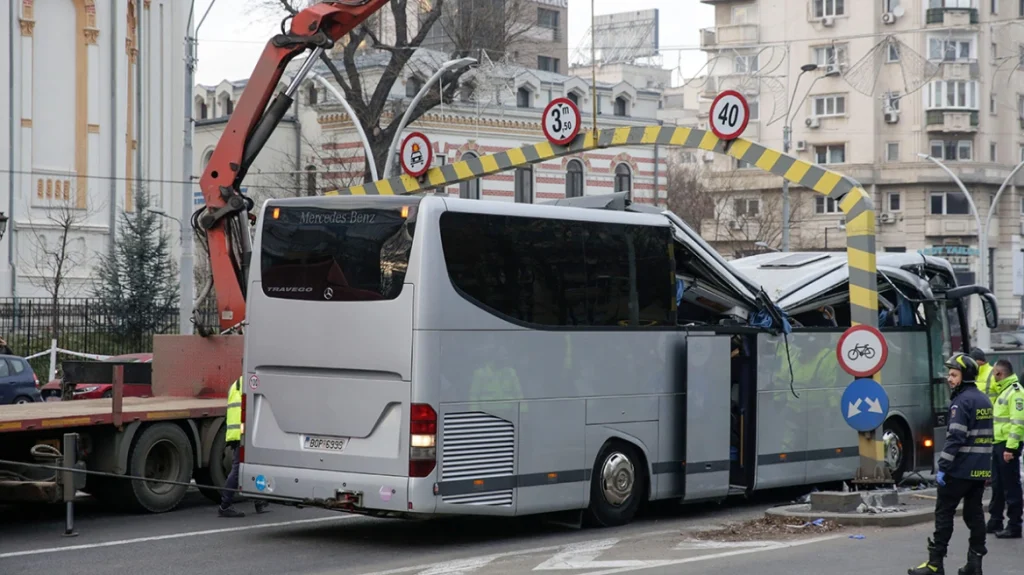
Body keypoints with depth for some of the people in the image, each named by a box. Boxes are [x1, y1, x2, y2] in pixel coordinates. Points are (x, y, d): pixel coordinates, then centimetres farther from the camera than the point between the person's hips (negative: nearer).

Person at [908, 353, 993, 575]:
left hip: (960, 470, -8)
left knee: (944, 513, -3)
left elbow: (955, 438, -21)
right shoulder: (984, 400, 15)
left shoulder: (962, 402, -14)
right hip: (980, 470, 8)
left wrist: (943, 467, -19)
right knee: (974, 514, 11)